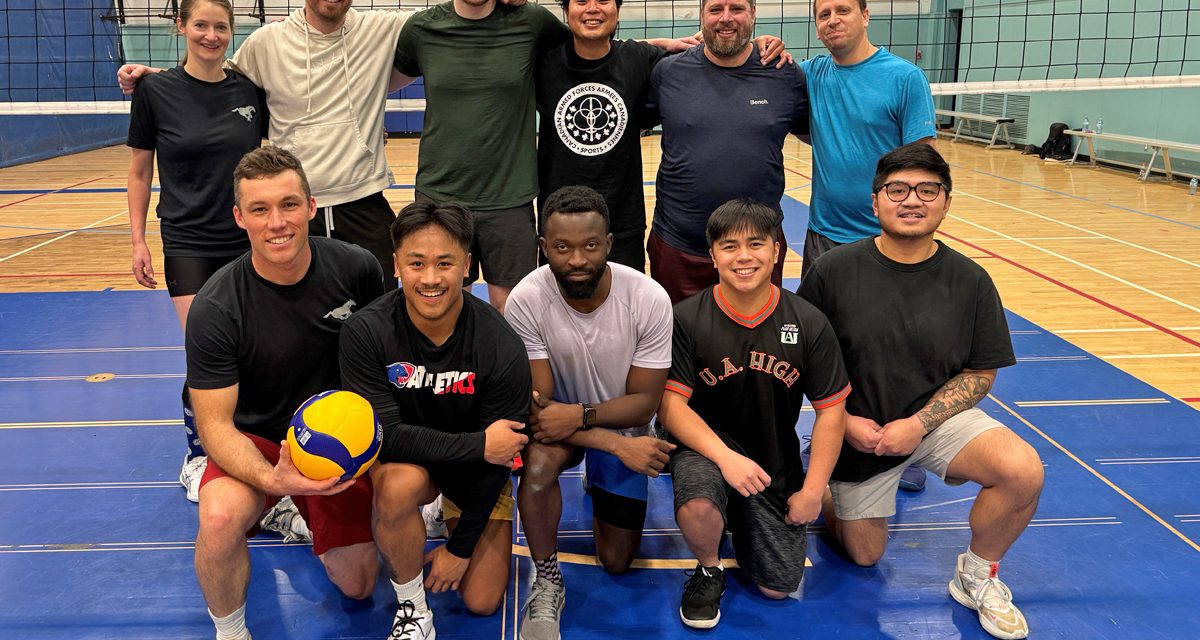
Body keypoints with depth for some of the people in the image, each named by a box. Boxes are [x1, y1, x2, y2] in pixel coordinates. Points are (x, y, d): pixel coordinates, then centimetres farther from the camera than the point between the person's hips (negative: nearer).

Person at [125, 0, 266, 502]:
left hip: (247, 239, 2)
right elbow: (140, 173, 3)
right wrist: (138, 241, 0)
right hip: (188, 240, -2)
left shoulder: (250, 91, 1)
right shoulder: (156, 91, -3)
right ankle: (196, 458, 15)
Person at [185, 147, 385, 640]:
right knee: (220, 519, -35)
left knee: (356, 586, 3)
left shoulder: (357, 269, -16)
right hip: (255, 441, -2)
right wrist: (271, 478, -38)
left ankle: (308, 517, 37)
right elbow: (215, 424, -21)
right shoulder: (215, 308, -23)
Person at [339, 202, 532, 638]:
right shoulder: (366, 332, -26)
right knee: (400, 484, -37)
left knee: (482, 603, -1)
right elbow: (383, 433, -26)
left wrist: (460, 548, -11)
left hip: (480, 468, 1)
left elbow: (498, 455, -18)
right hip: (403, 457, 0)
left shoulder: (502, 349, -27)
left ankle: (453, 522, 31)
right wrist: (478, 444, -30)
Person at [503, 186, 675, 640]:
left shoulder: (649, 299, -26)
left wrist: (580, 415, -36)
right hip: (560, 417, -1)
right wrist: (616, 444, -33)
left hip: (623, 424, 1)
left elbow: (643, 403, -19)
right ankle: (547, 581, -11)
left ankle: (598, 485, 39)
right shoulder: (526, 300, -28)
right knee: (538, 459, -37)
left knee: (616, 562, 7)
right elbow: (536, 404, -23)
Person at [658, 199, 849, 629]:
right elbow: (671, 404, -16)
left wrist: (812, 490, -6)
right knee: (697, 507, -36)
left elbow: (831, 409, -3)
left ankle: (742, 523, 34)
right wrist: (726, 456, -29)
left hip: (776, 464, 2)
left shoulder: (809, 324, -9)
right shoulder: (687, 320, -14)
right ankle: (708, 571, 0)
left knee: (777, 587, 3)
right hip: (706, 448, -2)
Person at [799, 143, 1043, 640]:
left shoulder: (969, 281, -9)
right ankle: (826, 492, 45)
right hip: (856, 429, -1)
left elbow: (981, 373, -4)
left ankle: (977, 575, 2)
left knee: (1024, 471, -27)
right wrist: (844, 420, -15)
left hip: (937, 416, 1)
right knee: (864, 556, 10)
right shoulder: (832, 271, -13)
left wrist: (918, 423, -17)